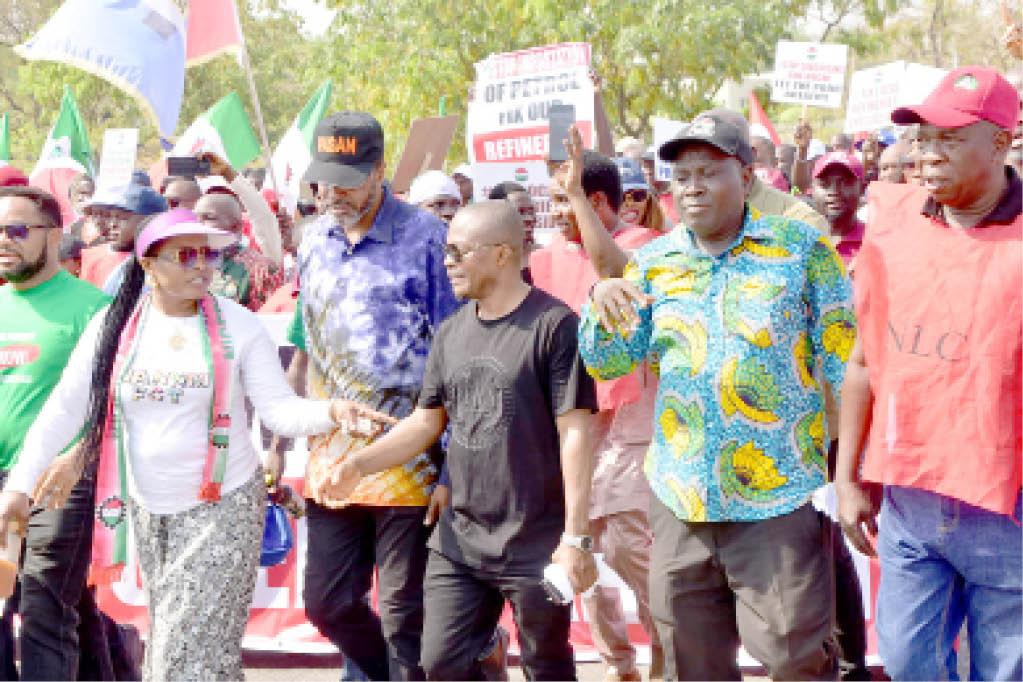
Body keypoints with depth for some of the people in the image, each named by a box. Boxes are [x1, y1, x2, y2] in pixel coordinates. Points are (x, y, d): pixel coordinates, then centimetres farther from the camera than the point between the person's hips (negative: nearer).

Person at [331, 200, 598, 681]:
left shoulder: (553, 325, -11)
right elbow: (427, 421, 15)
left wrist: (575, 537, -17)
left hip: (535, 546, -6)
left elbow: (574, 433, -14)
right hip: (459, 540, 6)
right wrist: (360, 464, 0)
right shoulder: (452, 332, 9)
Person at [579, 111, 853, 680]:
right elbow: (606, 364, 8)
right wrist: (602, 300, -13)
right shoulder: (653, 262, 8)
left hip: (779, 499, -4)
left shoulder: (802, 247, -2)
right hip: (680, 499, 4)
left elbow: (846, 367, -2)